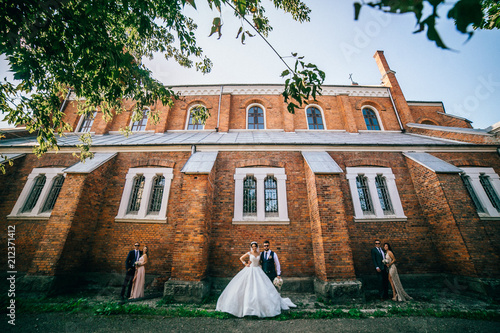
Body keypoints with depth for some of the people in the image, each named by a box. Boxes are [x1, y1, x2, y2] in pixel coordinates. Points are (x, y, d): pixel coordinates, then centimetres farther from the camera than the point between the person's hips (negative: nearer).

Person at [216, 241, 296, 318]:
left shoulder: (259, 254, 5)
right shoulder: (249, 253, -4)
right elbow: (241, 258, 2)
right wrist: (246, 264, -4)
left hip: (257, 271, 3)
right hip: (250, 271, -3)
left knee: (260, 287, -1)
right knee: (249, 287, 0)